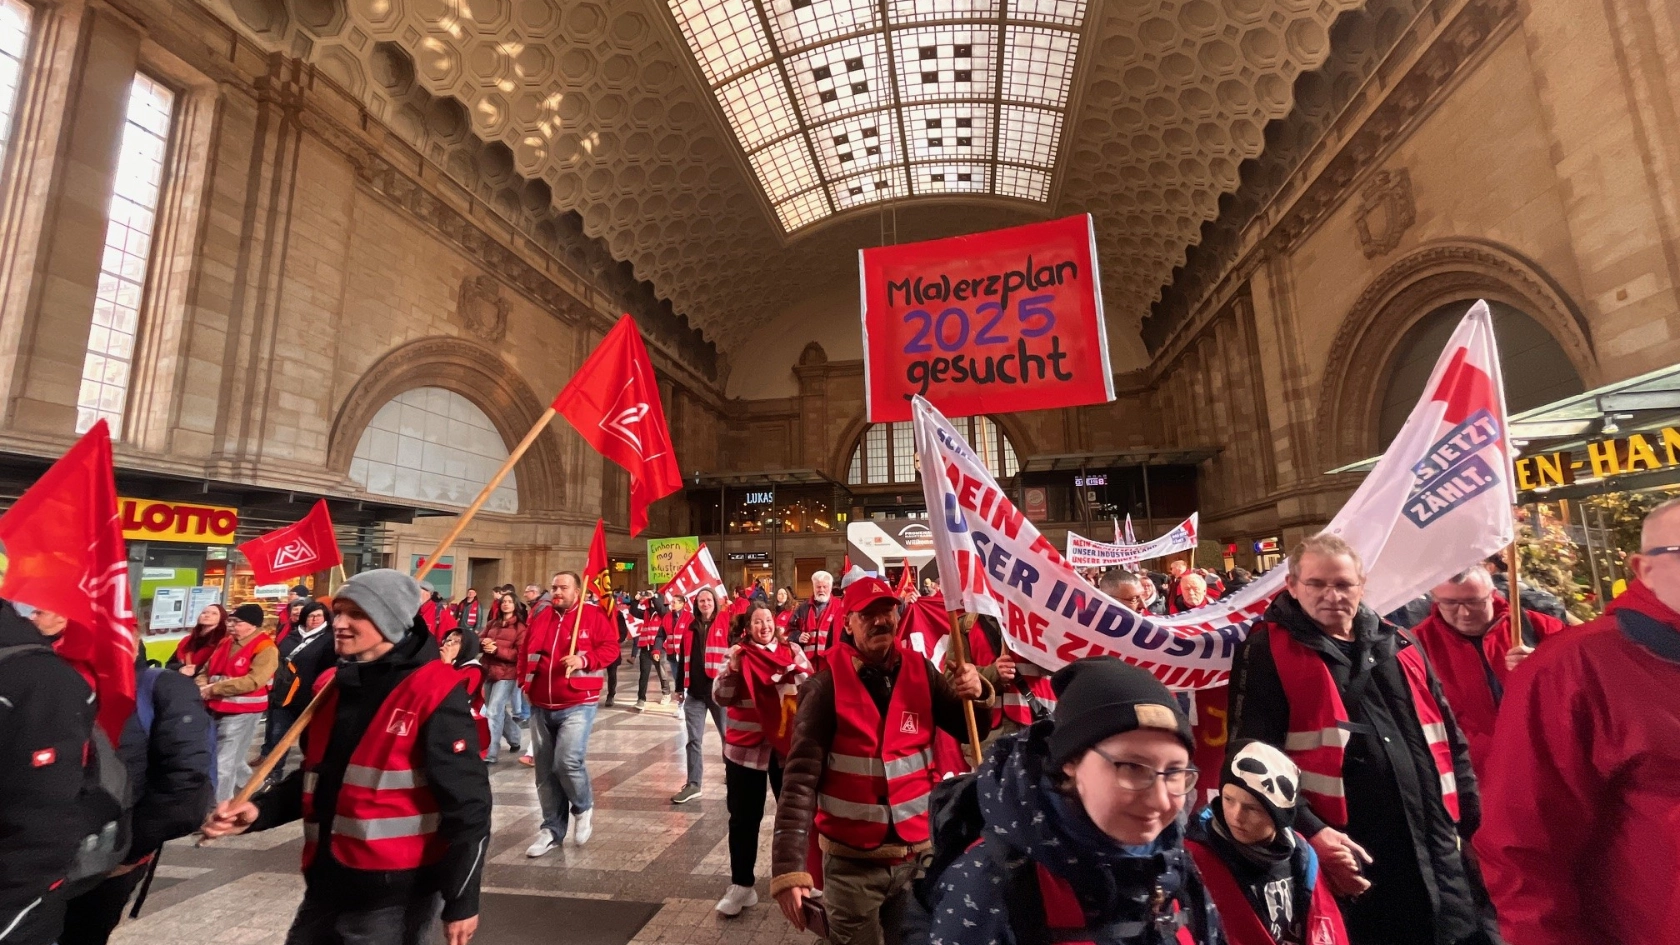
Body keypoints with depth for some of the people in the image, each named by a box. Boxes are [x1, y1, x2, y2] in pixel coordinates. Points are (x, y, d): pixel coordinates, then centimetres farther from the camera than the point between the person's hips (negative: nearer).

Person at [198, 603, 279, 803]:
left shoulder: (265, 649, -14)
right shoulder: (226, 643, 12)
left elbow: (252, 681, -23)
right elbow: (207, 670, 13)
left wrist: (214, 689, -21)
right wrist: (201, 687, -8)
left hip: (242, 713, -8)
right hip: (218, 709, 8)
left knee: (224, 764, -4)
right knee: (232, 760, 20)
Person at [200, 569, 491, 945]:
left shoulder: (434, 693, -19)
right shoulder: (334, 686, 6)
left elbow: (467, 803, -17)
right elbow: (316, 777, 20)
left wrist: (461, 901, -15)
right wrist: (260, 811, 1)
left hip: (395, 897, -7)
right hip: (326, 885, 7)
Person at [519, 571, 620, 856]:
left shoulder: (593, 616, -5)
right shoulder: (539, 619, 10)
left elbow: (611, 647, -8)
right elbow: (525, 654, 19)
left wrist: (585, 660, -22)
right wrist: (525, 681, 7)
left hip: (578, 705, -6)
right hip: (541, 707, 6)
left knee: (568, 761, -19)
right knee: (545, 772, 11)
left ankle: (584, 807, 11)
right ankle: (552, 829, 26)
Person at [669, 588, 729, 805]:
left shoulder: (725, 625, -3)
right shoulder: (689, 627, 8)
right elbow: (682, 659, 12)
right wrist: (679, 688, 10)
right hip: (694, 692, 3)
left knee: (728, 736, 11)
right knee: (694, 739, 5)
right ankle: (693, 784, 13)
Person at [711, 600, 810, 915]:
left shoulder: (791, 650, 0)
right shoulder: (737, 653, -1)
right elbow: (721, 697, -7)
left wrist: (793, 671, -24)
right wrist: (732, 667, -20)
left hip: (788, 744, 1)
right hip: (745, 747, -1)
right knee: (744, 817, 8)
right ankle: (741, 884, 24)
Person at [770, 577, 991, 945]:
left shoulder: (920, 672, -3)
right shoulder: (827, 684, -14)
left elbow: (971, 731, 2)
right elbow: (801, 778, -16)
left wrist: (976, 694, -19)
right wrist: (789, 868, -22)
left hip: (918, 854, 4)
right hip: (851, 862, -3)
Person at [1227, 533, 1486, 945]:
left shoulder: (1399, 647, 12)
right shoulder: (1268, 653, -8)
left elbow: (1450, 741, 20)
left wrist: (1472, 818, 14)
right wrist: (1310, 832, -19)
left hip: (1438, 850, 6)